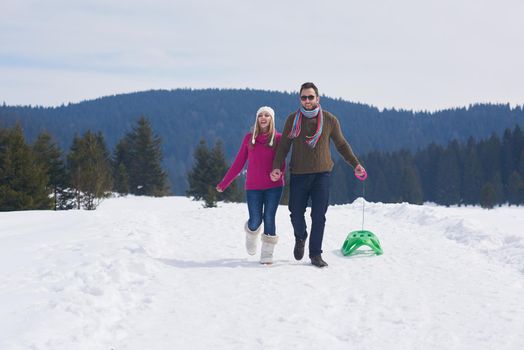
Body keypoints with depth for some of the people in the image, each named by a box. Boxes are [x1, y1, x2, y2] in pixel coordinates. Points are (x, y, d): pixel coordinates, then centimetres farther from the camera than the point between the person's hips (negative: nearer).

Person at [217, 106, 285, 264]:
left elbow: (281, 162, 2)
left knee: (269, 219, -3)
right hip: (253, 187, 1)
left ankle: (267, 254, 9)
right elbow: (238, 163, 10)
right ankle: (251, 234, 34)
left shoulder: (278, 138, 2)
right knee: (255, 222, -2)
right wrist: (224, 183, 10)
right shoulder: (249, 138, 6)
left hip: (274, 186, -1)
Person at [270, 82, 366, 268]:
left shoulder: (330, 120, 2)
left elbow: (341, 145, 13)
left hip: (321, 174, -1)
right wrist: (276, 167, -8)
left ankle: (315, 254, 3)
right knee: (296, 214, 4)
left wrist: (355, 164, 8)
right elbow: (284, 145, 6)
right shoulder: (292, 119, 2)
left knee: (319, 216, -5)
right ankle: (300, 238, 35)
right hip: (298, 174, 1)